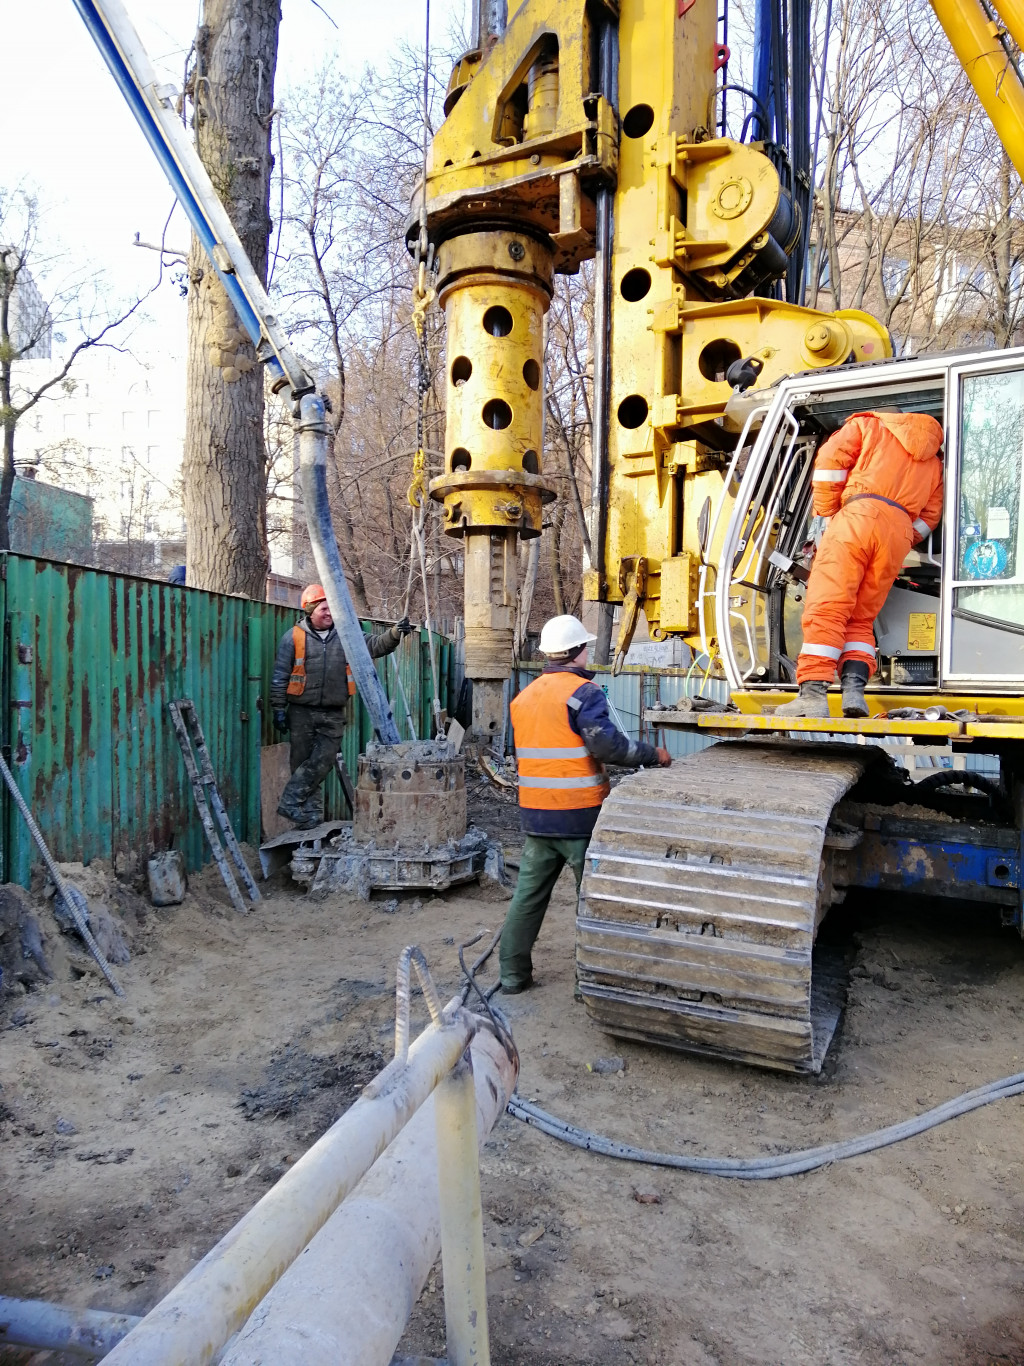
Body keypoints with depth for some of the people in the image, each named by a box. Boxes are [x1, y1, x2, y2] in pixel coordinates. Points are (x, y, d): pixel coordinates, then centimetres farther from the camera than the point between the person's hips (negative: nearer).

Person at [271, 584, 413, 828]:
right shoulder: (294, 636, -2)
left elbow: (373, 645, 1)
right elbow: (280, 675, 0)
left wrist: (394, 634, -19)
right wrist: (279, 708, -3)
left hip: (333, 714, 2)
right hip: (302, 712, -2)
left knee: (323, 761, -5)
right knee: (302, 761, 4)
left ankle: (291, 803, 5)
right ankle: (310, 812, 13)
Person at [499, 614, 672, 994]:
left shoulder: (524, 696, 12)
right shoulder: (582, 692, -12)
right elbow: (608, 744, -22)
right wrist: (654, 755, -10)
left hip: (535, 814, 7)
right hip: (579, 815, -7)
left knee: (529, 893, 13)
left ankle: (513, 973, 20)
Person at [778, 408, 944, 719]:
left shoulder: (869, 423, 23)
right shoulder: (933, 460, 34)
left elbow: (830, 460, 7)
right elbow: (930, 515, 22)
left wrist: (827, 515, 11)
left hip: (859, 514, -5)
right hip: (900, 532, 5)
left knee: (827, 607, -13)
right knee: (861, 618, 10)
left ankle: (813, 694, -24)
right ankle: (854, 690, -9)